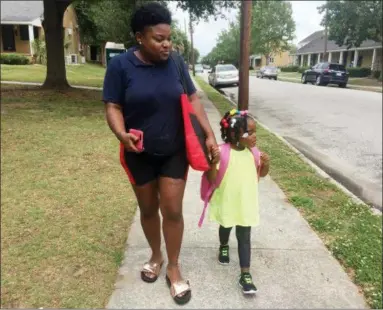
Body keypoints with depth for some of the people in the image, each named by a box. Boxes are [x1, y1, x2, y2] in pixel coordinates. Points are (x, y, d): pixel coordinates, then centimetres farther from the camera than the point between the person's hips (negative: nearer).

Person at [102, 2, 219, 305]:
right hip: (140, 154, -1)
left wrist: (210, 135, -9)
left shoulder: (176, 63, -3)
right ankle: (156, 255, 39)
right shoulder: (121, 65, -10)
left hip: (175, 151, 1)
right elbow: (113, 106, -10)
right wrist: (122, 135, -30)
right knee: (148, 209, 15)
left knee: (172, 210, 2)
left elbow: (193, 100, 0)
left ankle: (174, 267, 22)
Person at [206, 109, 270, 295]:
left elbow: (261, 174, 8)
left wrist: (266, 164, -13)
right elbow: (212, 179, -21)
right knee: (225, 228, 24)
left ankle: (245, 274, 15)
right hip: (226, 203, -2)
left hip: (246, 204, 2)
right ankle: (224, 247, 56)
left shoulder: (253, 152, -6)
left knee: (244, 237, 6)